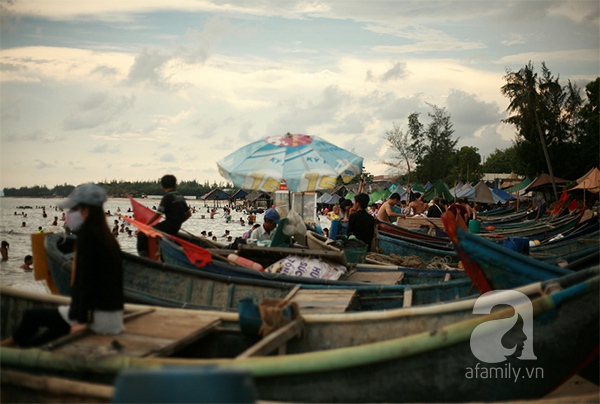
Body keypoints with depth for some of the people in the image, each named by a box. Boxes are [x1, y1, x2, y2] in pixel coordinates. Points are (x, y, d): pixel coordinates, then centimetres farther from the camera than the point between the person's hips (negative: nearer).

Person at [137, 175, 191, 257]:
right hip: (176, 228, 8)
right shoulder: (180, 196, 13)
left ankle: (142, 254, -20)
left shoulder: (167, 197, -9)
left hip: (168, 227, -8)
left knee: (142, 234, -9)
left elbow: (157, 215, -13)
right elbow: (188, 214, 18)